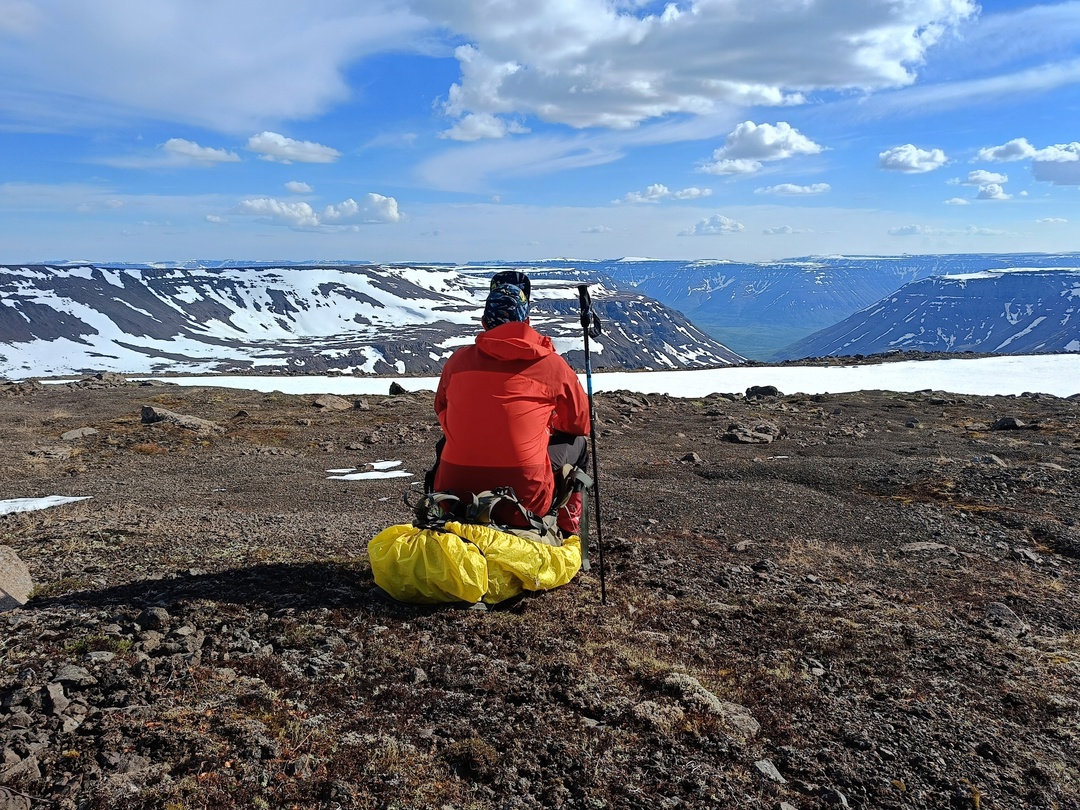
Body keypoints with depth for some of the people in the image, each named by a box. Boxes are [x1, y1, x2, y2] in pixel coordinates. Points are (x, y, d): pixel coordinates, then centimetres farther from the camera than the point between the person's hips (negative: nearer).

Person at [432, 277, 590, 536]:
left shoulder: (458, 359, 5)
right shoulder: (552, 364, -1)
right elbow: (579, 424, 14)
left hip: (455, 498, 3)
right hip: (525, 502, -2)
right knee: (577, 444, 24)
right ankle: (567, 529, 30)